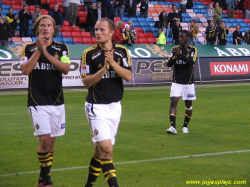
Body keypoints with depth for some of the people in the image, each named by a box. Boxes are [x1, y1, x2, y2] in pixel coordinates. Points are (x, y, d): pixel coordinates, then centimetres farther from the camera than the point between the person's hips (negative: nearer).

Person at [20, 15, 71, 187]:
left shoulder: (61, 48, 4)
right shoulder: (29, 48, 3)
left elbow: (66, 69, -11)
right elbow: (25, 70, -11)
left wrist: (46, 53, -17)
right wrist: (38, 50, -15)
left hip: (57, 101, 3)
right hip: (37, 102, -3)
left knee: (51, 141, 8)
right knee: (45, 139, -15)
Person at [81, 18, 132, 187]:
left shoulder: (122, 52, 3)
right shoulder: (89, 54, -7)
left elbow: (129, 76, -8)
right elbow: (86, 82, -11)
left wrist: (113, 63, -22)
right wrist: (103, 70, -24)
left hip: (115, 107, 4)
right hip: (97, 108, -4)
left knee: (101, 150, 11)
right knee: (106, 149, -16)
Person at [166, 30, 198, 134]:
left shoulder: (193, 50, 0)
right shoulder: (175, 49, 6)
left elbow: (192, 62, -19)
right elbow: (169, 64, -2)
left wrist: (180, 54, -29)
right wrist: (175, 56, -21)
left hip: (188, 83, 0)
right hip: (176, 82, 1)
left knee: (189, 105, 8)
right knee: (173, 102, -14)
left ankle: (185, 126, 24)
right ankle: (173, 127, -19)